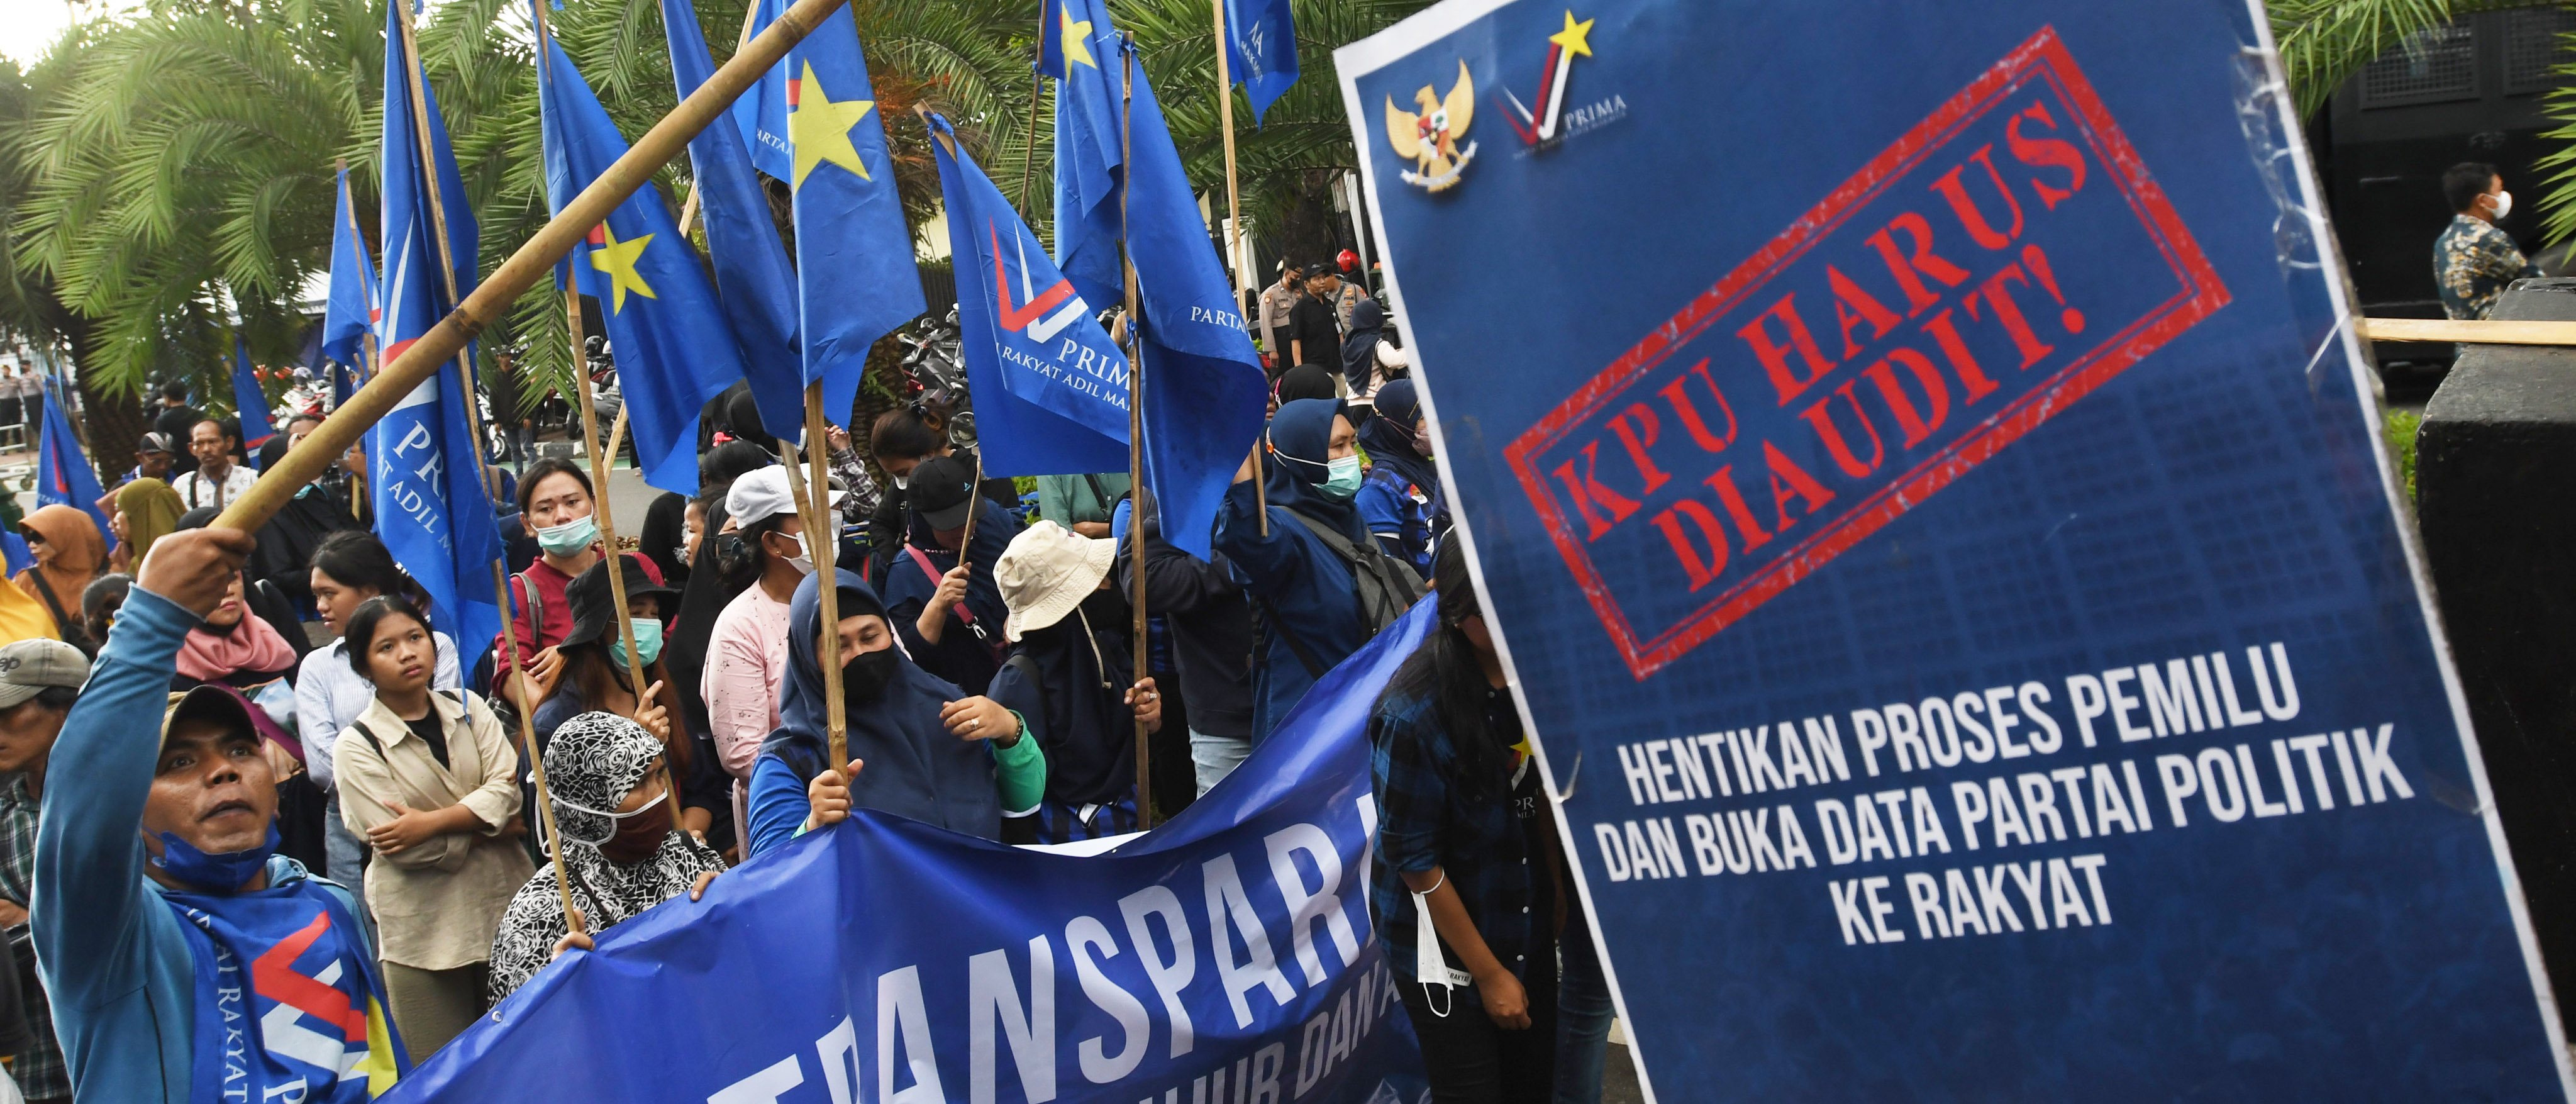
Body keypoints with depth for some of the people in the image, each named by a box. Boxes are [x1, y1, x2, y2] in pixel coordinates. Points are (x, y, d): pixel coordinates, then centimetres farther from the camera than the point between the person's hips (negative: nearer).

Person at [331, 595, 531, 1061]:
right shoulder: (355, 747, -6)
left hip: (503, 905, 3)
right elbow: (406, 849, -14)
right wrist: (493, 824, -9)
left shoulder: (468, 707, 5)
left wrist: (431, 822, -18)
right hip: (422, 931, -3)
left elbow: (508, 787, -7)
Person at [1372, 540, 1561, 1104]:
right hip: (1444, 944, -5)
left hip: (1529, 928, 5)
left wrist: (1556, 887, 9)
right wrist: (1489, 973, -12)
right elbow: (1416, 861, -17)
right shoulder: (1412, 712, -24)